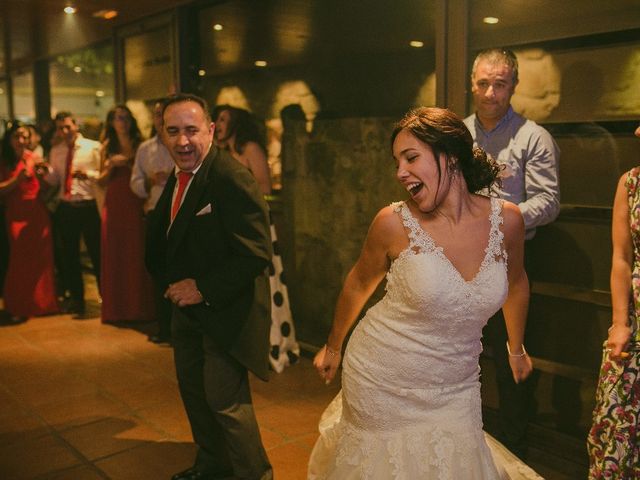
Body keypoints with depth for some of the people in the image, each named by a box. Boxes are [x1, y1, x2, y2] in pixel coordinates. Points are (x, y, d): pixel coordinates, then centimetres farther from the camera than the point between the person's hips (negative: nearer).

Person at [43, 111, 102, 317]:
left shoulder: (93, 147, -3)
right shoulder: (55, 151, 10)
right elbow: (54, 181, 10)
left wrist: (88, 174, -23)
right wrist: (46, 170, -10)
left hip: (89, 206, -5)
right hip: (66, 207, 5)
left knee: (97, 254, 2)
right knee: (69, 255, 12)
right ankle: (76, 300, 27)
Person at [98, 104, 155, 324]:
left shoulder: (139, 145, 3)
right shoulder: (107, 148, 11)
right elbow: (101, 181, 9)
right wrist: (112, 165, -7)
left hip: (135, 204, -2)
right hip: (114, 205, 3)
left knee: (136, 254, -3)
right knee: (114, 254, 4)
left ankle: (138, 307, 8)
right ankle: (116, 309, 14)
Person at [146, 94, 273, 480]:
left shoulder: (233, 178, -23)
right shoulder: (177, 179, 5)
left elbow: (256, 253, -27)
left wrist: (203, 289, -23)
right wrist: (174, 283, 1)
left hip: (225, 312, -9)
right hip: (188, 305, 9)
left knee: (226, 401, -1)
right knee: (194, 390, 22)